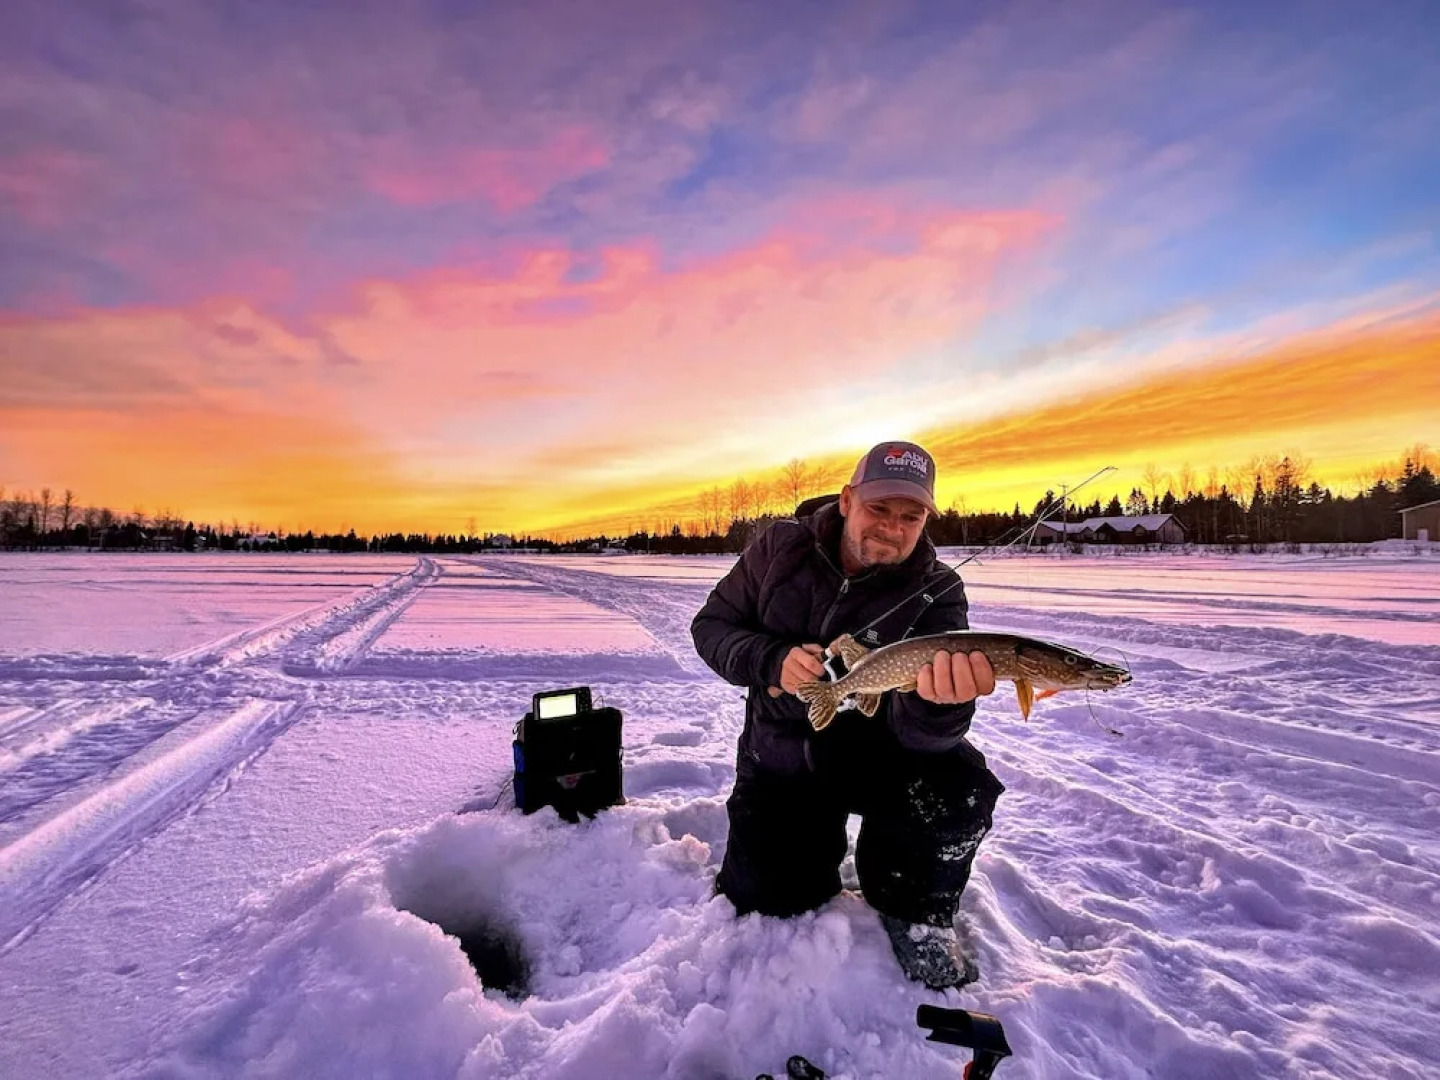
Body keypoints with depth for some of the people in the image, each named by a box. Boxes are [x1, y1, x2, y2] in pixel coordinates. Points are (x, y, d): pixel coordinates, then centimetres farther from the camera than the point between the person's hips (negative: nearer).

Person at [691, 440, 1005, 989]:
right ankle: (819, 844, 30)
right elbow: (711, 625, -5)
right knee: (763, 903, -5)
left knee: (961, 788, -30)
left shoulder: (936, 593, -16)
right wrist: (773, 661, -25)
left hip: (872, 752, -1)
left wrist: (939, 702, -52)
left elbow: (913, 726, -27)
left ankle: (914, 909, 2)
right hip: (779, 759, 1)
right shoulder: (783, 547, -12)